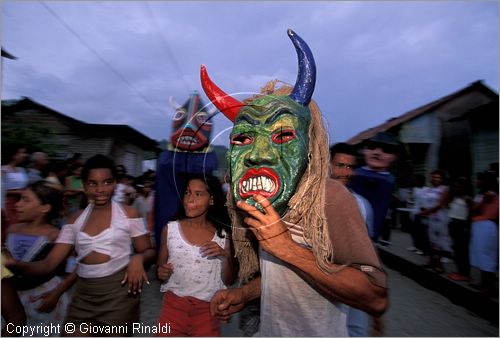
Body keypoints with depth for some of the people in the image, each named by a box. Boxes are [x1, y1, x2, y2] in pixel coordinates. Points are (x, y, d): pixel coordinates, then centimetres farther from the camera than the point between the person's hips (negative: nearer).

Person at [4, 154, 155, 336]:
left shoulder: (128, 213, -3)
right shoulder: (75, 220, 6)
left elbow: (148, 251, -1)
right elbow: (49, 263, 2)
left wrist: (138, 259, -22)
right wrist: (15, 265, -17)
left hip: (119, 290, -3)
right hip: (84, 293, 3)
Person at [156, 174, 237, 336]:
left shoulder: (223, 235, -6)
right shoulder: (170, 229, -5)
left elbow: (228, 281, 0)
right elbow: (159, 266, 7)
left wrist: (225, 256, -18)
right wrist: (161, 272, -15)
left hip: (207, 309, 0)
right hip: (174, 304, 0)